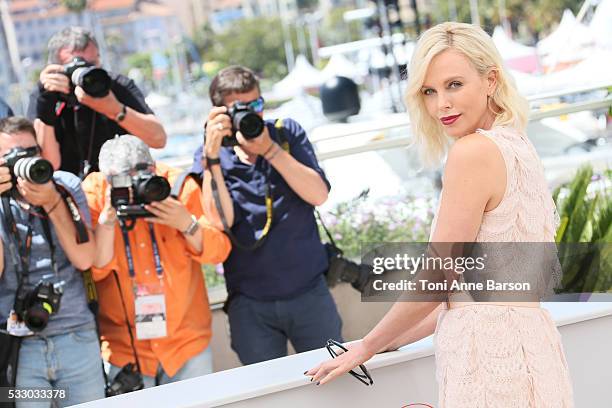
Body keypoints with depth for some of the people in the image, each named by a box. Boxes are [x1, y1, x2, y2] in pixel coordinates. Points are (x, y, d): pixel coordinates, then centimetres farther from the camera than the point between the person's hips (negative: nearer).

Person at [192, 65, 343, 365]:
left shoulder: (287, 134, 2)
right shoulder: (209, 159, 0)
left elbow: (319, 194, -12)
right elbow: (219, 220, -16)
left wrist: (269, 149, -19)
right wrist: (212, 155, -21)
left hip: (309, 292, 1)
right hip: (249, 304, -1)